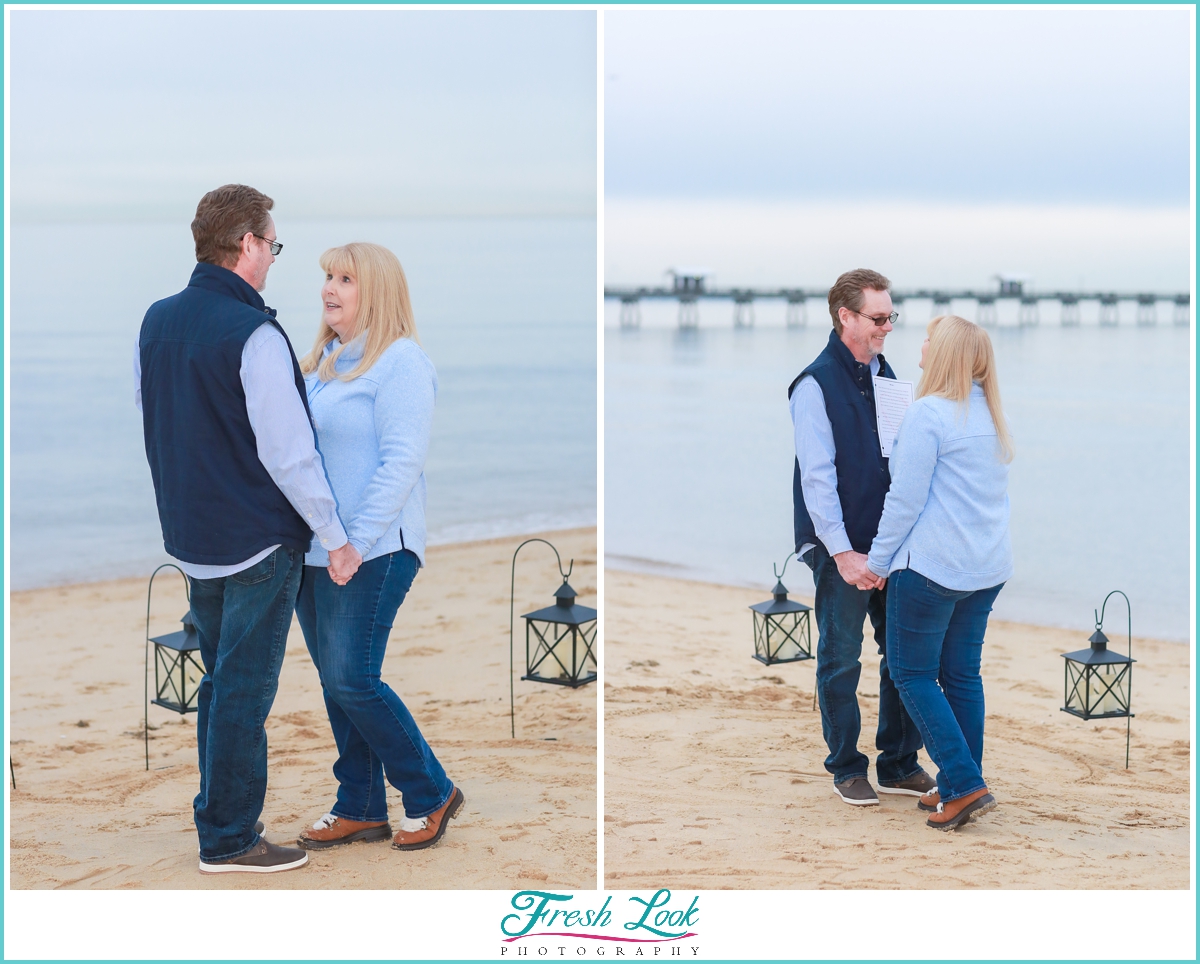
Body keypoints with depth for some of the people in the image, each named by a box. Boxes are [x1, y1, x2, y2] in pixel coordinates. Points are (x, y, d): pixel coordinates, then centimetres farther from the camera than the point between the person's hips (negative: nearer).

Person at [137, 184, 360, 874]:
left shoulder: (157, 321, 5)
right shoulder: (254, 334, -19)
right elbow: (289, 452, -19)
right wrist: (335, 534, -10)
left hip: (193, 539, 8)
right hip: (259, 539, -8)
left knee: (220, 681, 19)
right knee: (245, 691, 0)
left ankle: (219, 815, 27)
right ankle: (230, 840, 7)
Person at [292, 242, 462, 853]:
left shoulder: (401, 362, -9)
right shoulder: (322, 362, 16)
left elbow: (402, 462, -17)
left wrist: (356, 541, -21)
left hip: (373, 552, -8)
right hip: (311, 551, 8)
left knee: (352, 680, -10)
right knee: (335, 684, 9)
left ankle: (431, 795, 6)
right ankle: (360, 809, 19)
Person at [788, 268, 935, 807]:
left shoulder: (886, 377, 11)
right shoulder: (816, 384, -9)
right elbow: (817, 476, -14)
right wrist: (843, 553, -18)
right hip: (842, 548, -6)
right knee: (841, 660, 4)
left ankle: (899, 765, 20)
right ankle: (846, 768, 16)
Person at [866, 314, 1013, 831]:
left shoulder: (927, 414, -15)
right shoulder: (991, 414, 10)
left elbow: (905, 498, -14)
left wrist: (878, 559, -3)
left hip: (932, 565, -8)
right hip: (988, 566, 8)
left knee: (913, 672, 2)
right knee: (962, 673, 13)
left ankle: (964, 784, -6)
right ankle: (958, 788, 17)